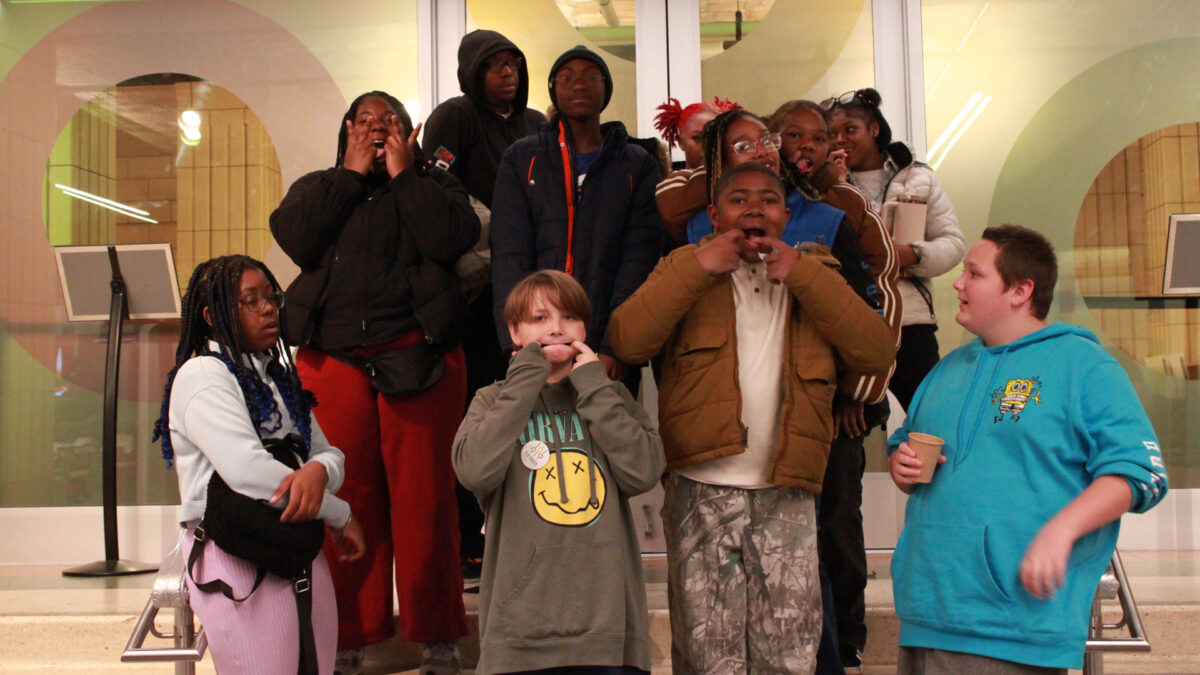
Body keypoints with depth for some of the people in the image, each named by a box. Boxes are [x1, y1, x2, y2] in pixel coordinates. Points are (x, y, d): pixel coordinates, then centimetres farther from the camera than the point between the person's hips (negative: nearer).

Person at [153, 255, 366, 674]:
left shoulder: (278, 376, 20)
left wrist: (318, 471, -14)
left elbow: (328, 452, 12)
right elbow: (247, 470, -20)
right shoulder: (202, 376, -7)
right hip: (236, 556, -7)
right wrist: (340, 516, -11)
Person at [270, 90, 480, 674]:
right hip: (332, 360, 2)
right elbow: (295, 238, -1)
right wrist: (352, 174, 2)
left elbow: (454, 238, -7)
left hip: (417, 358, -1)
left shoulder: (433, 184, 15)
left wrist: (403, 173, 0)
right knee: (344, 499, 2)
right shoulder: (317, 188, 21)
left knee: (423, 499, -2)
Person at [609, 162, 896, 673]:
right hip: (701, 493, -1)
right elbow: (626, 341, -9)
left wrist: (803, 277, -7)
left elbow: (878, 354, -4)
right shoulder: (686, 269, 10)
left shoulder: (813, 273, 13)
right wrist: (699, 268, -10)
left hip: (786, 496, 1)